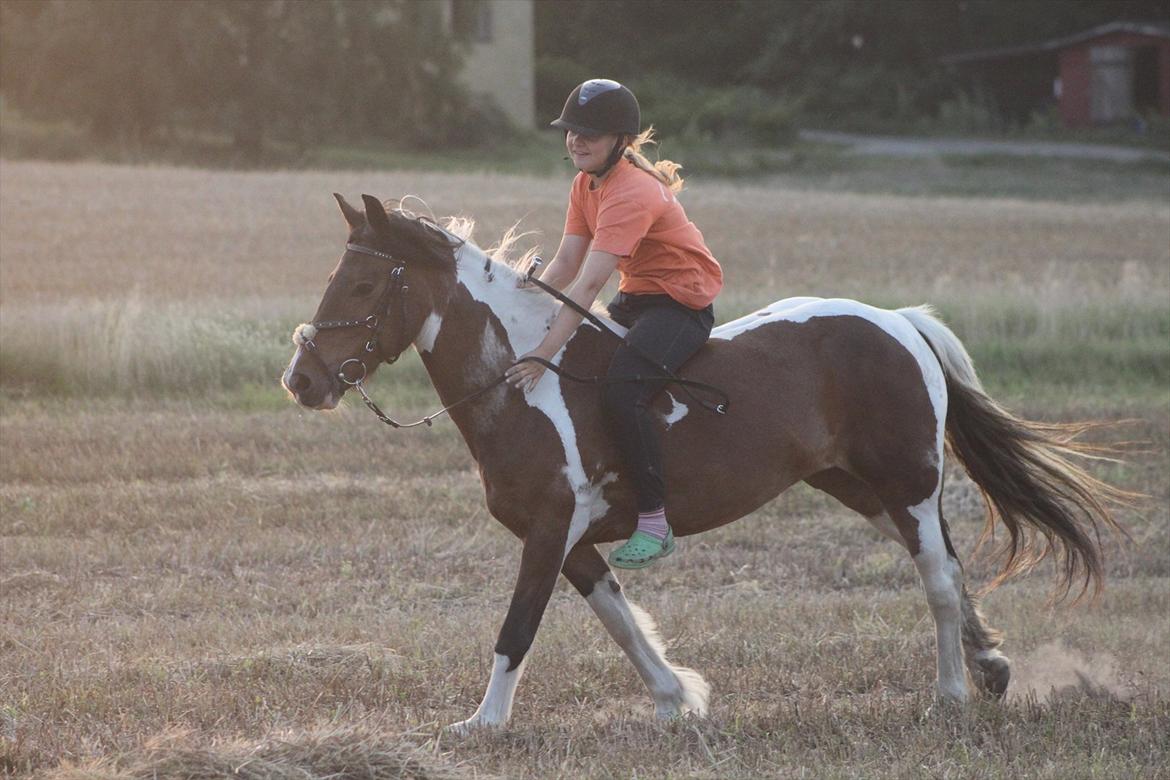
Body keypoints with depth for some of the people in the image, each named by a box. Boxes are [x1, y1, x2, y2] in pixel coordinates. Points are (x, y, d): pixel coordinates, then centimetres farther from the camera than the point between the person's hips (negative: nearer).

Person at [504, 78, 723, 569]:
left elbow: (588, 286, -33)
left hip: (683, 303, -10)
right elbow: (566, 263, 3)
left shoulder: (631, 194, -26)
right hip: (637, 297, 10)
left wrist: (543, 355, -37)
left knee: (621, 390, -28)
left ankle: (655, 522, -20)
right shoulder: (587, 183, 5)